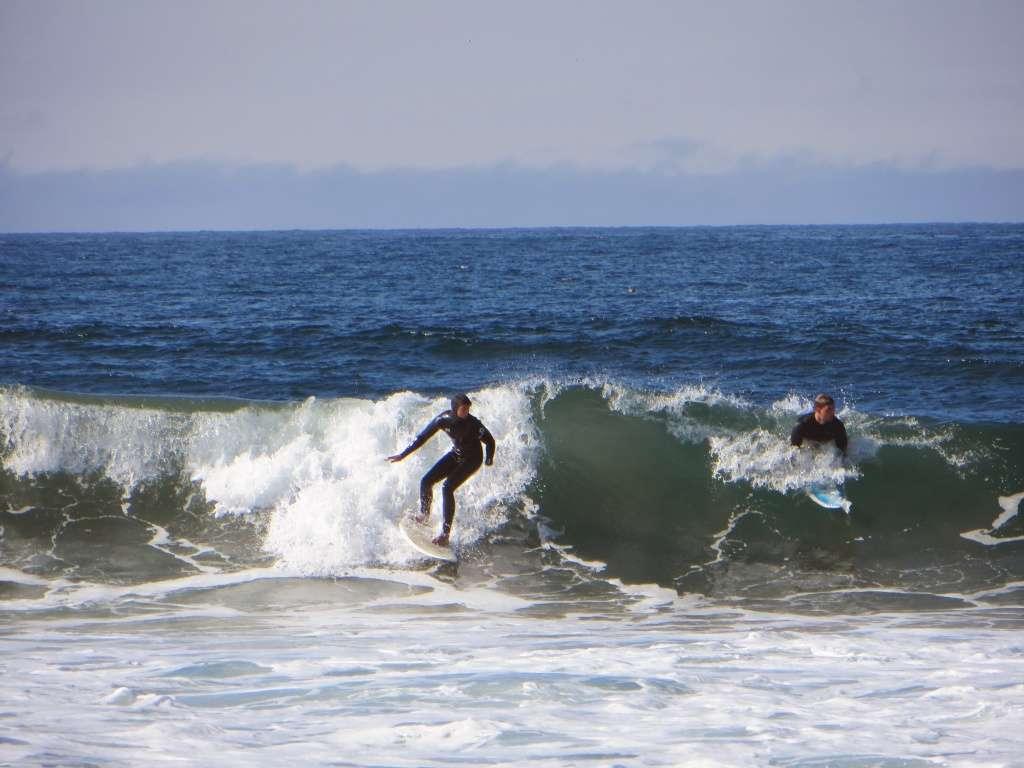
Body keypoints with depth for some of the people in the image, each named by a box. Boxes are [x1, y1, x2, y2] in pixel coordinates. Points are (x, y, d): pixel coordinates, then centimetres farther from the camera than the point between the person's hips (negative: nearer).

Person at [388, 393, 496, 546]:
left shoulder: (473, 423, -29)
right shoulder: (444, 419, -16)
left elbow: (489, 440, -19)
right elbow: (423, 437, -8)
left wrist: (489, 459, -31)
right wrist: (403, 455, -7)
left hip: (472, 459, -5)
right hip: (456, 454, 5)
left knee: (447, 488, -22)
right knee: (426, 481, -3)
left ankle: (446, 533, -19)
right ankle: (424, 514, 26)